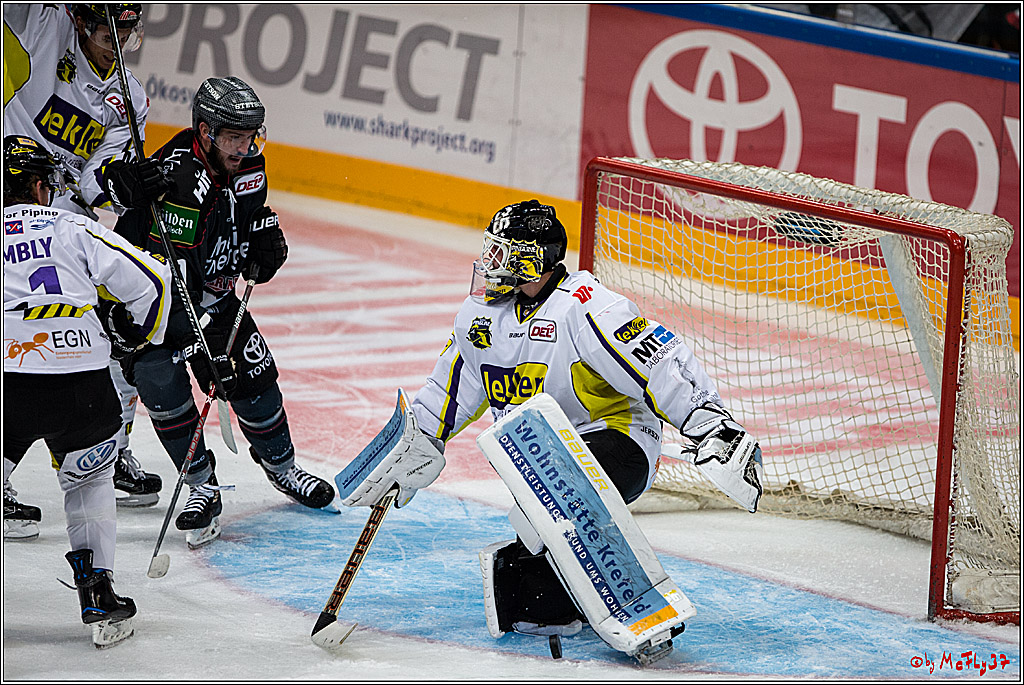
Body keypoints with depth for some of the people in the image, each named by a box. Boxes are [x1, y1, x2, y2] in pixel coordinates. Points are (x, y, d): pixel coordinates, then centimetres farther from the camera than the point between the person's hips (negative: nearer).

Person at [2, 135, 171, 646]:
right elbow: (150, 279, 7)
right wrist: (139, 338, 24)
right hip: (83, 387, 0)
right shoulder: (74, 229, 10)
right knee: (89, 480, 24)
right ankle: (96, 590, 19)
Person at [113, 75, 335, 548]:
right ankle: (202, 488, -1)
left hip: (213, 289, 6)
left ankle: (280, 466, 25)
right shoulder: (177, 181, -34)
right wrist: (206, 347, -38)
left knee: (255, 375, 3)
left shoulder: (247, 163, -10)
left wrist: (264, 235, -5)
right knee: (163, 389, -16)